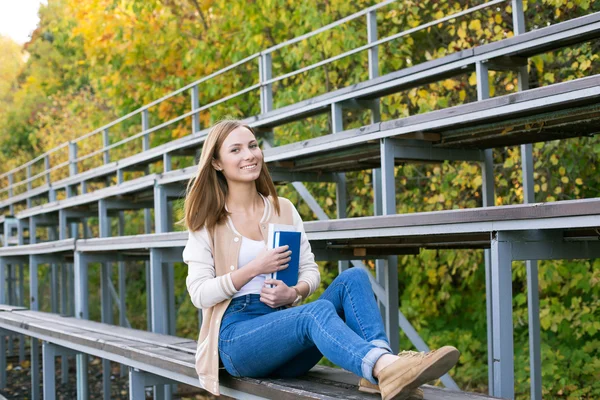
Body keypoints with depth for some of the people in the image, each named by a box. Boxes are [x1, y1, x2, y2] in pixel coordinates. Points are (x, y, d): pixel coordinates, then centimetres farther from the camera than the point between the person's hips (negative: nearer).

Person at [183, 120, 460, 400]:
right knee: (318, 311, -34)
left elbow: (310, 271, 12)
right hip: (237, 333, -4)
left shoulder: (283, 209, 15)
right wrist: (254, 268, -15)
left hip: (284, 320, 5)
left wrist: (294, 292, -11)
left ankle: (376, 374, -43)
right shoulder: (207, 221, 4)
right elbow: (199, 294, -4)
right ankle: (385, 368, -62)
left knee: (353, 277, -20)